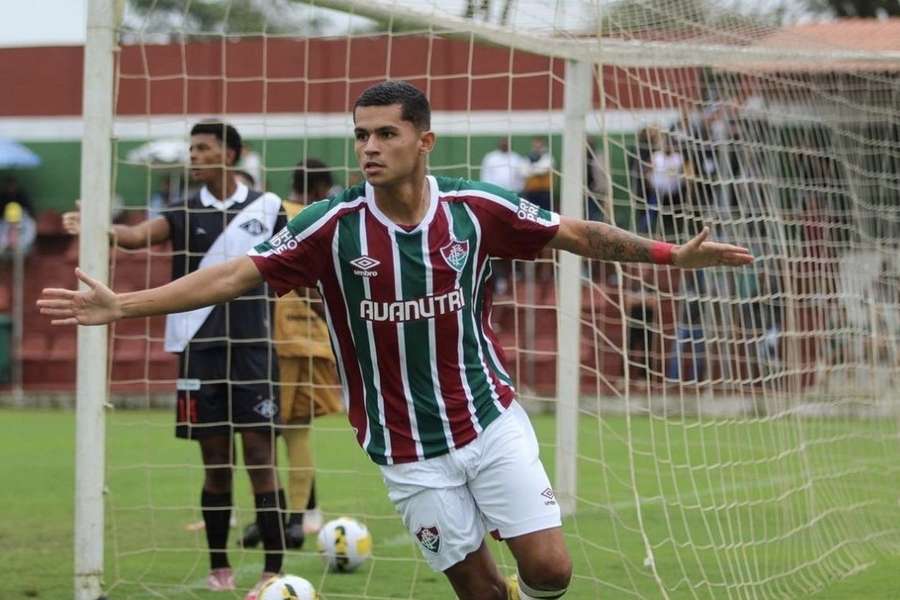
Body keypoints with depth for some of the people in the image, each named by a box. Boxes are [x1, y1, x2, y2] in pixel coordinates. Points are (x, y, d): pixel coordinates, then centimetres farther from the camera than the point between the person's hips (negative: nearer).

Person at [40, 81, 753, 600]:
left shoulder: (477, 208, -8)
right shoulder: (332, 226, -11)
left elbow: (579, 234, 2)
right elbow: (236, 274, -11)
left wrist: (674, 255, -3)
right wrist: (124, 304, -19)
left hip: (492, 419, 1)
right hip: (408, 448, -1)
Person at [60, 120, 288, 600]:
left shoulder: (266, 208, 2)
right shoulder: (187, 213, 3)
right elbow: (140, 234, -17)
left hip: (253, 347, -1)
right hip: (200, 348, 2)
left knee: (260, 455, -5)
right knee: (215, 461, 7)